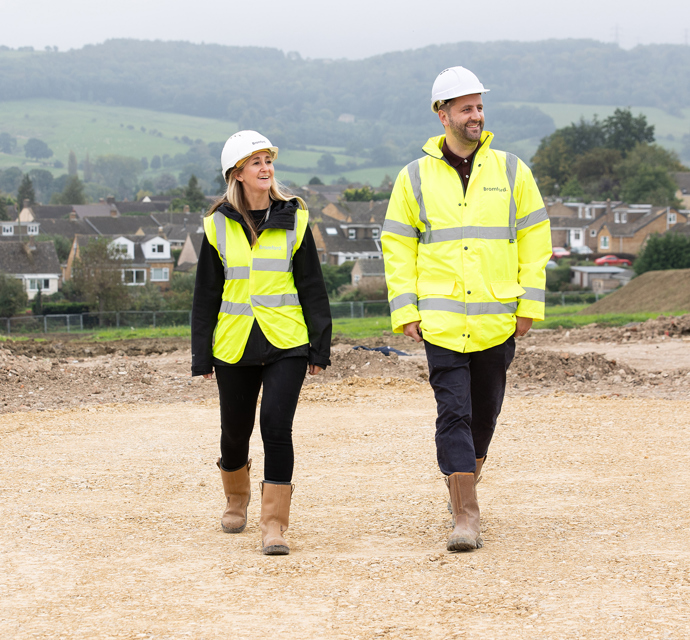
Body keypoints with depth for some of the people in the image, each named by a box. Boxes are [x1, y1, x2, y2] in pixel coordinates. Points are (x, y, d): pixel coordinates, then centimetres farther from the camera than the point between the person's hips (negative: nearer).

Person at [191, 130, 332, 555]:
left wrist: (320, 345, 2)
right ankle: (237, 497, 42)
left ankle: (275, 523, -9)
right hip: (235, 344, 1)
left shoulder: (293, 219, 3)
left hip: (286, 344, -1)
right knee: (235, 430, 12)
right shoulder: (219, 226, 3)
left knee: (276, 425, -15)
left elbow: (312, 286, 5)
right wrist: (202, 355, 5)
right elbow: (206, 294, 7)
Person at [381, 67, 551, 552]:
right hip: (441, 320, -2)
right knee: (454, 413, -10)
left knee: (485, 412, 12)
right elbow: (397, 246, 7)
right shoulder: (415, 178, 3)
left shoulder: (511, 171, 6)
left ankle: (463, 487, 35)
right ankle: (466, 516, -10)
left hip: (497, 320, 2)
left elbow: (535, 238, 8)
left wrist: (530, 304, 1)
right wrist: (405, 310, -1)